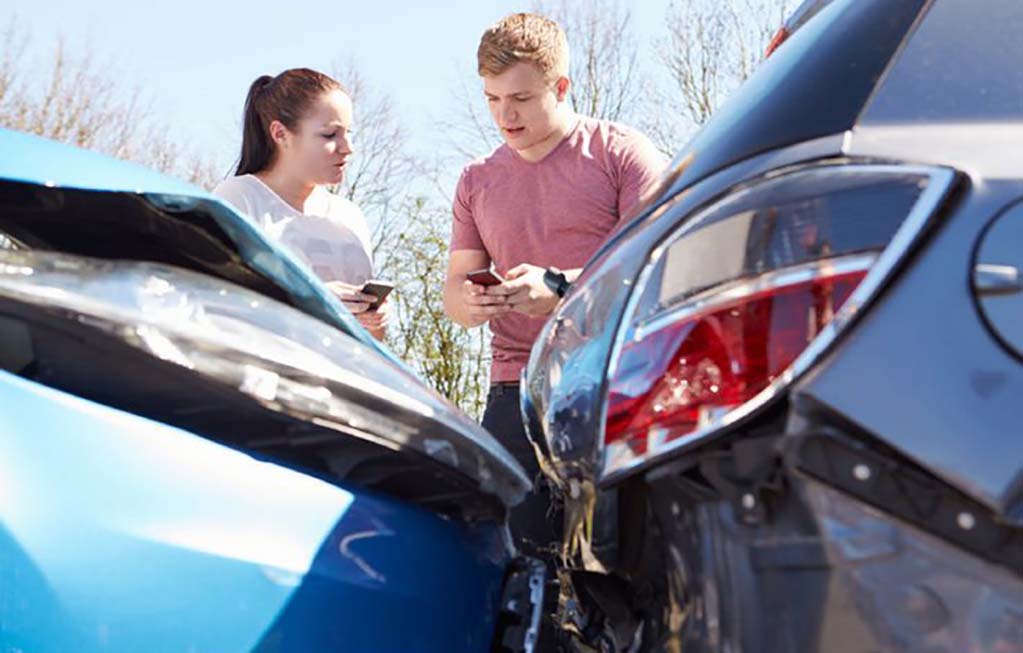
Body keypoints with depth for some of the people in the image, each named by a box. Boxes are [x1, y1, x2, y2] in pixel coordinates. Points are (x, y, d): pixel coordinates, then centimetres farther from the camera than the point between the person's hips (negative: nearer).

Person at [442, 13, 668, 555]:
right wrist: (471, 300, -9)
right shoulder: (477, 180, 18)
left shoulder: (622, 152, 4)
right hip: (517, 390, 4)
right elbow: (454, 291, 17)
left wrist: (561, 287, -19)